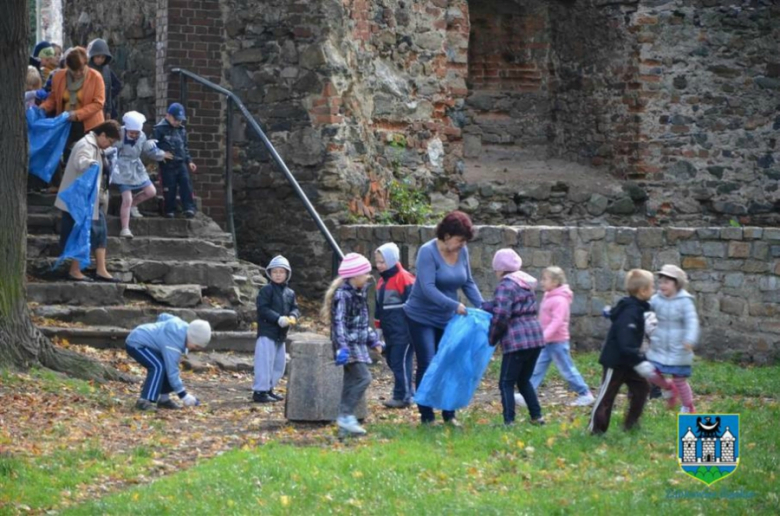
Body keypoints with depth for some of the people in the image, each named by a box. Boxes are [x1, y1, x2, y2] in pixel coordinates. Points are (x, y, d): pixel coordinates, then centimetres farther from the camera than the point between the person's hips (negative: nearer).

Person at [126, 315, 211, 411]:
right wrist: (183, 395, -25)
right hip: (135, 344, -10)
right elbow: (172, 373, -30)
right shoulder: (172, 345, -33)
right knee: (158, 367, -30)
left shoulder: (183, 326, -6)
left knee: (168, 367, 6)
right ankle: (144, 401, -30)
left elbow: (163, 317, 12)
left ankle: (163, 399, 15)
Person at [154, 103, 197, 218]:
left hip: (181, 163, 5)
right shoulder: (160, 129, -5)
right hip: (167, 164, -5)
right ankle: (170, 211, 9)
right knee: (169, 188, -1)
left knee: (186, 184, -8)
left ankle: (189, 208, -10)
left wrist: (189, 161, 16)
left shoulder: (182, 130, 14)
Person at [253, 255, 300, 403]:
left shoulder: (290, 293, 12)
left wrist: (293, 317, -12)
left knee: (279, 364, 14)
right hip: (267, 333, -8)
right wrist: (278, 318, -25)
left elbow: (295, 308, 12)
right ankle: (260, 391, -7)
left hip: (281, 335, 8)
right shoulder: (266, 290, -9)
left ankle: (269, 389, 25)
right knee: (265, 363, -10)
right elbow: (263, 309, -16)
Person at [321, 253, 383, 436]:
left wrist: (373, 340, 25)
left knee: (351, 381, 9)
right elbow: (339, 322, -22)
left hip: (358, 344, 10)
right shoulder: (342, 294, -16)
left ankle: (345, 424, 12)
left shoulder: (360, 293, 15)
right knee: (363, 377, -17)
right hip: (348, 344, -10)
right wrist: (342, 347, -30)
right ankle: (346, 416, -15)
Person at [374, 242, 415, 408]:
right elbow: (379, 307, 23)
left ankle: (403, 396, -5)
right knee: (392, 360, 10)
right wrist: (378, 326, 22)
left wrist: (411, 329, -14)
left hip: (403, 331, -9)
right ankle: (403, 394, 17)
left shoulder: (404, 279, -12)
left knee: (400, 362, -8)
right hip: (389, 332, 9)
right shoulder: (382, 281, 15)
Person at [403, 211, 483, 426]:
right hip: (422, 317, -6)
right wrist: (454, 305, -35)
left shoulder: (462, 251, -1)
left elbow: (468, 283, 7)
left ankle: (449, 414, 14)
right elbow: (428, 287, -28)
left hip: (447, 319, 6)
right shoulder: (428, 252, -19)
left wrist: (482, 306, -7)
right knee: (427, 366, -7)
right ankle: (426, 416, 0)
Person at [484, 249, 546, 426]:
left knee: (506, 383, -2)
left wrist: (492, 337, -5)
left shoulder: (506, 285, -10)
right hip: (535, 337, 8)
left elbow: (501, 315, -17)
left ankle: (509, 421, -9)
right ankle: (536, 416, 20)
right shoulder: (526, 284, 18)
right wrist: (484, 306, 25)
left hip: (516, 340, -8)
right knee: (524, 380, 21)